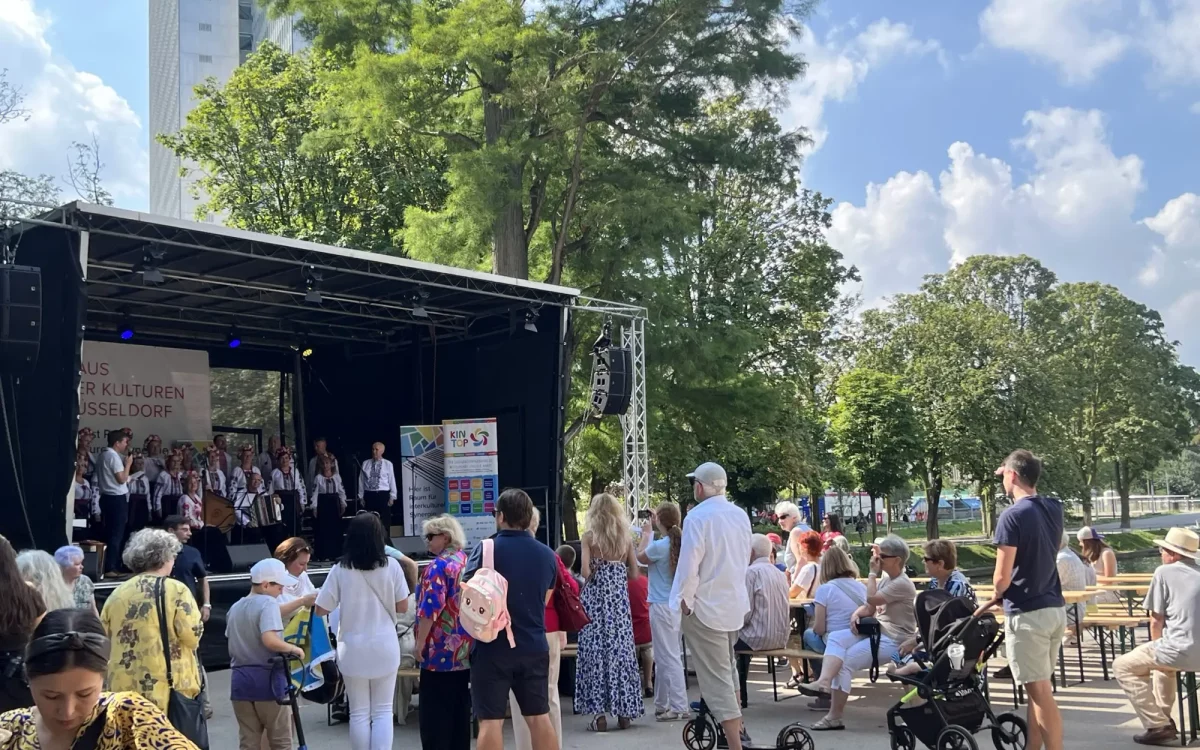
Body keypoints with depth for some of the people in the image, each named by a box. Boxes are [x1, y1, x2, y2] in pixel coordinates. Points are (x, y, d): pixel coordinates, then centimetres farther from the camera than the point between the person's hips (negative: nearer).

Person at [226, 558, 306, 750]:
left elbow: (232, 644, 17)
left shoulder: (235, 608, 14)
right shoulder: (268, 603, -12)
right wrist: (293, 649, -13)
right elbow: (269, 639, -26)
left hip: (240, 679, 7)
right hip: (267, 679, -7)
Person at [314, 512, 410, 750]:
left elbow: (321, 609, -3)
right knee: (383, 712, 8)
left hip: (353, 648, 0)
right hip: (384, 645, 0)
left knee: (359, 713, 10)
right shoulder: (391, 566, -7)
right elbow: (402, 606, 0)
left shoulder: (340, 570, -8)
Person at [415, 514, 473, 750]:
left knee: (434, 710, -2)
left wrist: (420, 642, -15)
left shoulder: (439, 566, -13)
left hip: (441, 650, -8)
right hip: (466, 649, 8)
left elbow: (431, 608, -21)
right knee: (461, 708, 12)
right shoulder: (469, 561, 11)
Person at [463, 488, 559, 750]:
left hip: (492, 647, -4)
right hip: (534, 647, 4)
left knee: (491, 721, 1)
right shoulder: (547, 554, 5)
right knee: (539, 717, 12)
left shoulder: (486, 549, -10)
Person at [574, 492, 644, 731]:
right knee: (621, 649, 9)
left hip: (595, 597, -3)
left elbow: (586, 572, -14)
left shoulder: (589, 537, -5)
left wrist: (597, 575, 7)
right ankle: (624, 711, 13)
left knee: (595, 650, 1)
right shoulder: (626, 538, 4)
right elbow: (634, 574, 5)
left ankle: (599, 712, -1)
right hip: (619, 598, 3)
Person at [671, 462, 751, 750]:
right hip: (735, 603, 8)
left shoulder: (698, 516, -18)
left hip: (705, 607, -8)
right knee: (727, 668, 26)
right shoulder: (741, 515, 4)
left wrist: (684, 600, -9)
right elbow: (745, 559, 12)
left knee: (716, 678, -2)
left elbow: (689, 564, -21)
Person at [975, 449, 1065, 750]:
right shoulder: (1054, 509, 6)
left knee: (1040, 691, -3)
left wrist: (995, 598, 4)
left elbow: (1003, 576, -15)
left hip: (1027, 613, -8)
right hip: (1055, 608, 8)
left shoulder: (1012, 515, -17)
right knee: (1039, 687, 16)